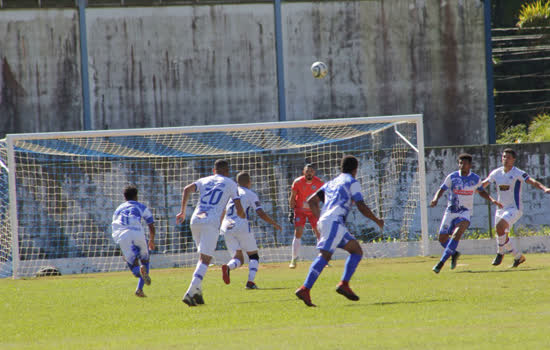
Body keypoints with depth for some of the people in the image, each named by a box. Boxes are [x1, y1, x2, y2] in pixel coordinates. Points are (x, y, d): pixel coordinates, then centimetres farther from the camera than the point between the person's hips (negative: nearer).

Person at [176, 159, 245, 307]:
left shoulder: (204, 180, 22)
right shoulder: (230, 184, 13)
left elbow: (187, 189, 3)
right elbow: (239, 210, 7)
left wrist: (182, 211, 4)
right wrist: (243, 217, 29)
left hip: (195, 220, 5)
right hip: (211, 222, -4)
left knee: (203, 257, 22)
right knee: (205, 259, -9)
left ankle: (197, 291, 13)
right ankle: (190, 293, -25)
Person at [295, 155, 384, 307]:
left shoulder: (331, 183, 27)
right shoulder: (352, 182, 5)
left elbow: (311, 201, 23)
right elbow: (362, 207, -2)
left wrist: (320, 219, 27)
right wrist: (377, 221, 11)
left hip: (324, 221, 8)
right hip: (334, 222, -8)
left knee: (357, 251, 12)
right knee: (325, 255, -18)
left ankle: (344, 284, -1)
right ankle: (305, 290, -29)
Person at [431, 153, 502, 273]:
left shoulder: (475, 179, 2)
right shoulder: (452, 177, -1)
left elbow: (481, 191, 19)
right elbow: (441, 190, -4)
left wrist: (492, 200, 5)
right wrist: (435, 199, -24)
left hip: (465, 212, -2)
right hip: (451, 211, 2)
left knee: (457, 233, -27)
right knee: (442, 239, 1)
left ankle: (441, 262, -28)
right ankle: (454, 253, 34)